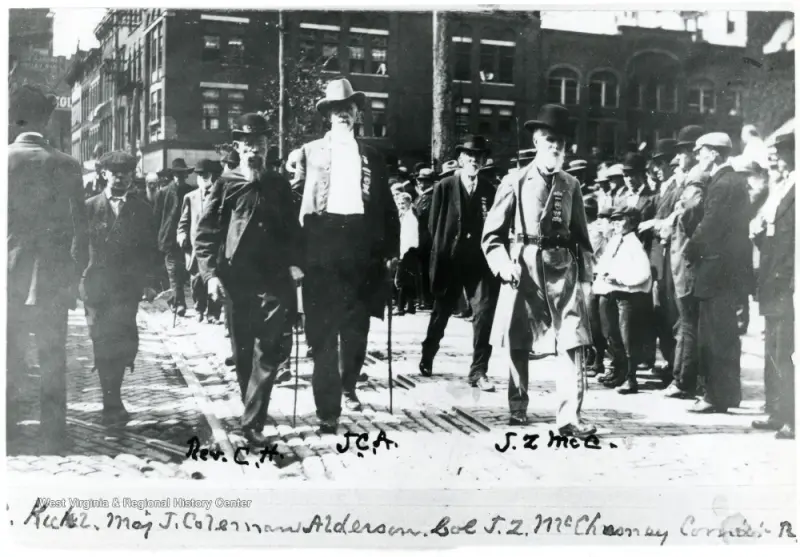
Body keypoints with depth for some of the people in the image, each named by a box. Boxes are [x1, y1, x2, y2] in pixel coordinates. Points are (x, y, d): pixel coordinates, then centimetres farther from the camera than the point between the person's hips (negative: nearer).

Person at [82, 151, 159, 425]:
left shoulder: (142, 209, 9)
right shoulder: (89, 207, 7)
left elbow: (151, 250, 10)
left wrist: (146, 281, 0)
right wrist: (79, 279, 0)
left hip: (127, 288, 0)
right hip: (96, 287, 0)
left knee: (122, 341, -10)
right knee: (103, 344, 0)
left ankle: (112, 402, 7)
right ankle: (112, 402, 12)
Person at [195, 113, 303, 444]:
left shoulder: (279, 185, 11)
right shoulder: (225, 185, 5)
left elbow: (292, 230, 14)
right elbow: (205, 233, 3)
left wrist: (295, 264, -2)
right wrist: (210, 273, -8)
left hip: (274, 279, 1)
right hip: (237, 279, 0)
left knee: (267, 351, -8)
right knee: (243, 352, 9)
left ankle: (253, 421, -7)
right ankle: (253, 412, 27)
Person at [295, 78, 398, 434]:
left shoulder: (372, 156, 14)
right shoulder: (310, 151, 8)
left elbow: (386, 205, 14)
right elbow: (296, 201, 3)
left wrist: (391, 248, 6)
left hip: (362, 251, 3)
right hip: (322, 249, -2)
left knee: (357, 328, 11)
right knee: (324, 333, -6)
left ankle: (348, 385, 34)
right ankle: (328, 411, -5)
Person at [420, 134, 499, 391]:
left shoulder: (489, 190, 4)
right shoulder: (444, 187, -2)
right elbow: (433, 225, 0)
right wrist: (442, 250, -1)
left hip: (479, 261, 1)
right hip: (449, 261, -1)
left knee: (484, 312, -10)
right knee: (441, 312, 13)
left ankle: (478, 371, -1)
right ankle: (427, 358, 36)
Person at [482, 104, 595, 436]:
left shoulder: (571, 185, 11)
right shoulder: (515, 182, 3)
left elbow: (581, 236, 13)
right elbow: (492, 234, 3)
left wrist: (586, 278, 6)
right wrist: (503, 265, -11)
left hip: (563, 271, 2)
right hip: (523, 271, -2)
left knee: (573, 343, -10)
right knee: (517, 344, 6)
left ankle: (569, 417, -9)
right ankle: (517, 408, 24)